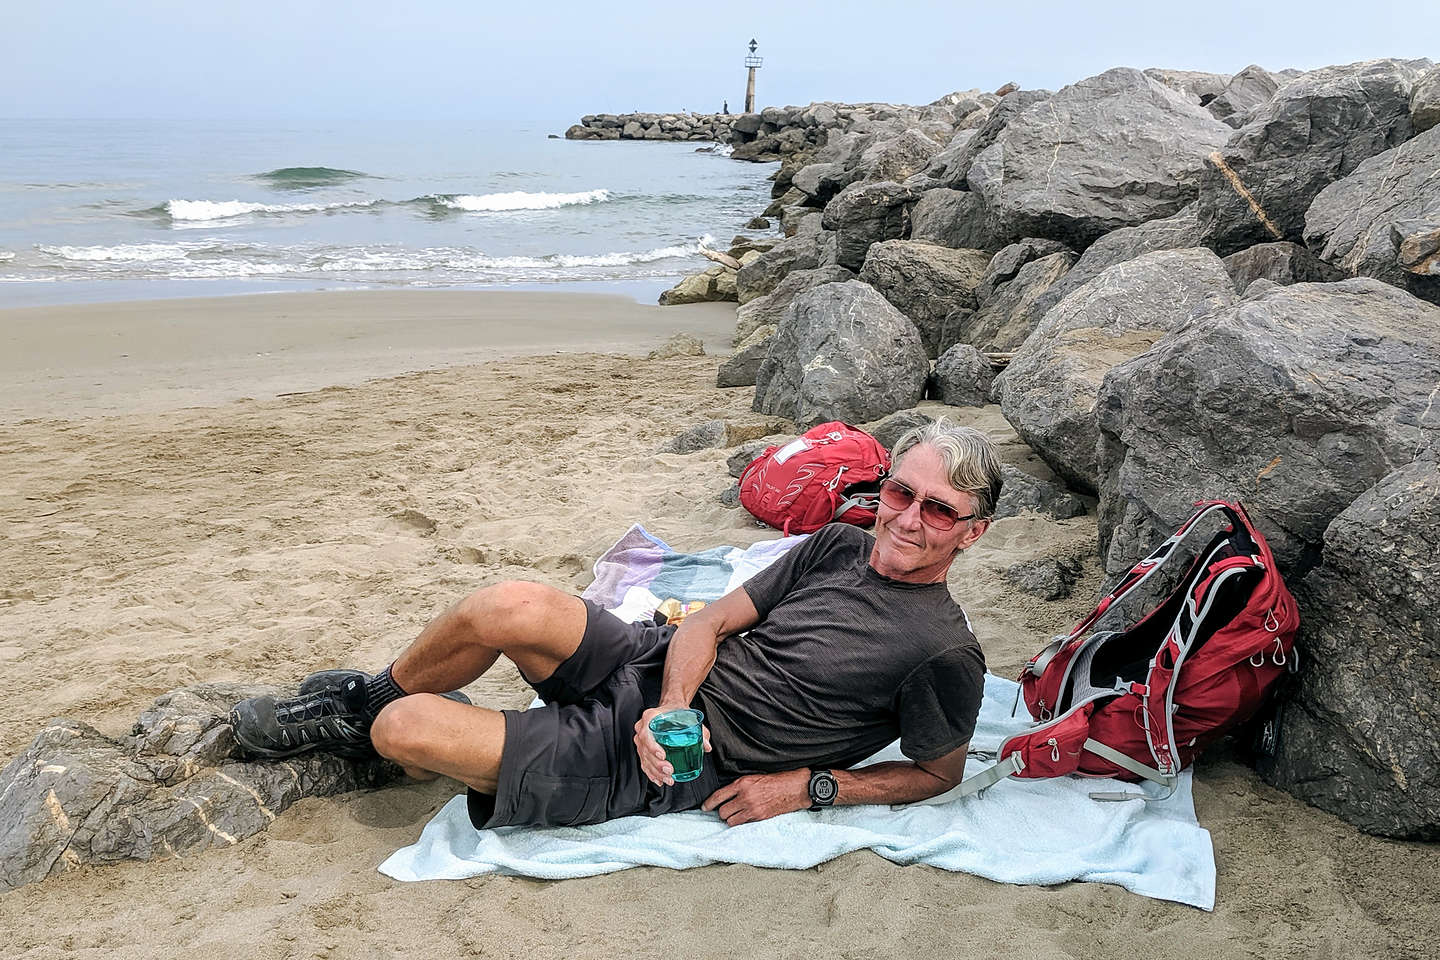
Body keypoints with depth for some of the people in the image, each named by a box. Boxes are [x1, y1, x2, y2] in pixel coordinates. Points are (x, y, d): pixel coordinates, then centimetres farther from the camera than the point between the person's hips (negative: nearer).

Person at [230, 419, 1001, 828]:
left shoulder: (943, 651, -12)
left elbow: (940, 772, -1)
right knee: (511, 606, -21)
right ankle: (369, 697, 11)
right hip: (654, 675, 5)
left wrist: (809, 787, -10)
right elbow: (709, 623, 5)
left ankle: (370, 726, 25)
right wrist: (672, 709, -13)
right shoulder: (837, 547, 5)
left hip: (667, 774, -5)